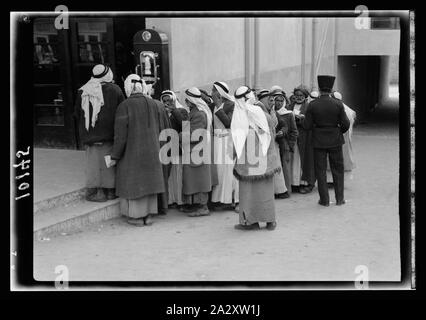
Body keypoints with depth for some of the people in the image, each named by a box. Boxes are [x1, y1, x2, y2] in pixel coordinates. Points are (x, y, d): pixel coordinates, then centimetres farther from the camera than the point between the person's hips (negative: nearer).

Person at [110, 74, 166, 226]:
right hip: (151, 150, 5)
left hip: (132, 151, -5)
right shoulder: (152, 104, 0)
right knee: (148, 180, 13)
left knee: (133, 182, 6)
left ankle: (137, 216, 12)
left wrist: (115, 155, -8)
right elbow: (157, 129, 7)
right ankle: (149, 215, 17)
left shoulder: (124, 106, -17)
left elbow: (121, 134, -16)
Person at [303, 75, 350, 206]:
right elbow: (345, 124, -7)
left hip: (319, 141, -1)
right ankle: (339, 199, 17)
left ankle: (324, 200, 11)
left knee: (320, 171, 8)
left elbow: (307, 126, -9)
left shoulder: (312, 105, -10)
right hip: (335, 141, 1)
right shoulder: (338, 104, -8)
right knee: (337, 170, 13)